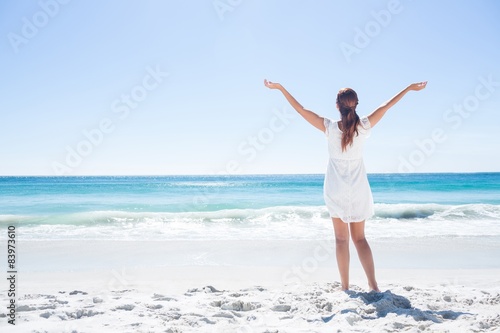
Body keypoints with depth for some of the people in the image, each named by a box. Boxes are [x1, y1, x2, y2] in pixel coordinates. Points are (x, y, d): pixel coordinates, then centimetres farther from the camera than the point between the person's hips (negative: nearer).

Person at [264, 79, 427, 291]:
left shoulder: (330, 127, -12)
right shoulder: (364, 126, -8)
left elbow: (301, 109, -8)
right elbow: (386, 106, 4)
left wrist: (280, 88, -1)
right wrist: (409, 88, 17)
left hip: (336, 191, -1)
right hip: (359, 190, 2)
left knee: (341, 239, 7)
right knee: (359, 238, 13)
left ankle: (345, 287, 9)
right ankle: (373, 285, 7)